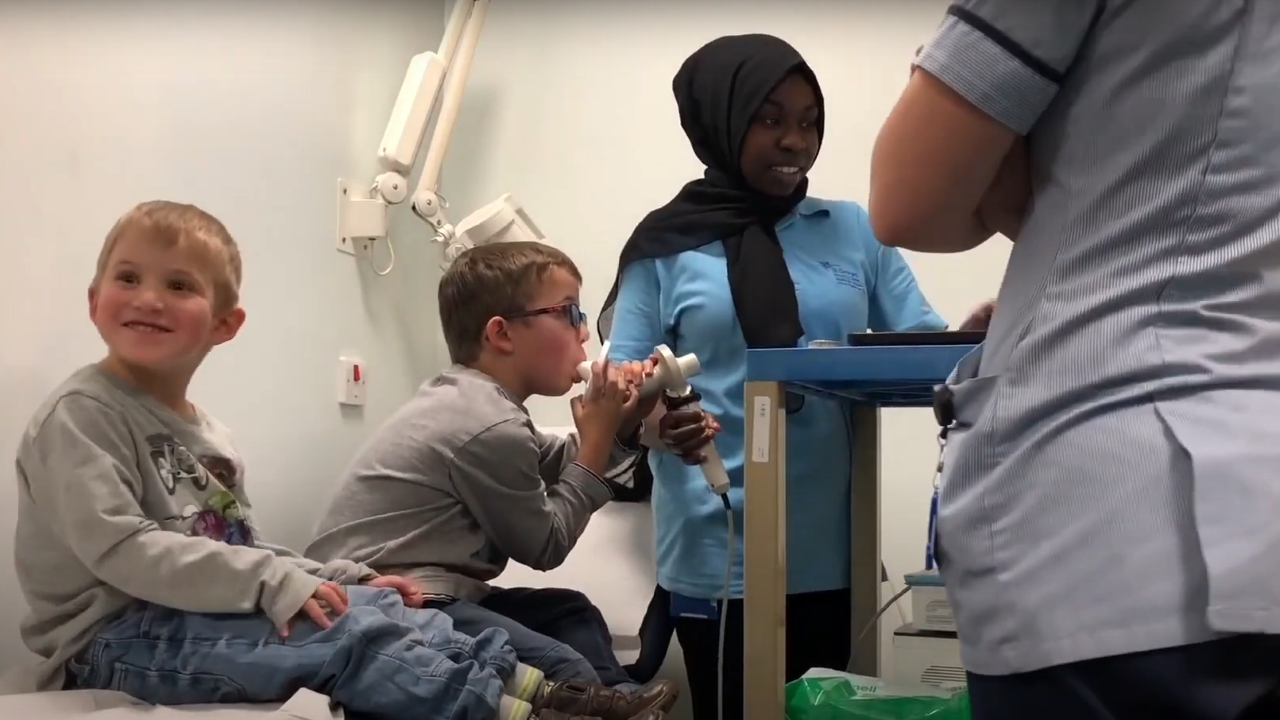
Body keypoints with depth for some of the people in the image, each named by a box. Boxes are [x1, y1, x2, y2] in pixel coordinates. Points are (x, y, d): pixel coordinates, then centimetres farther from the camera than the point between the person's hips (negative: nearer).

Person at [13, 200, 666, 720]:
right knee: (342, 631, -26)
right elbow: (120, 549, -22)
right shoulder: (82, 415, -11)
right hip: (115, 639, -8)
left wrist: (343, 579, 2)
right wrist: (274, 583, -27)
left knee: (377, 605, -9)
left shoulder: (208, 437, 18)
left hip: (197, 615, 8)